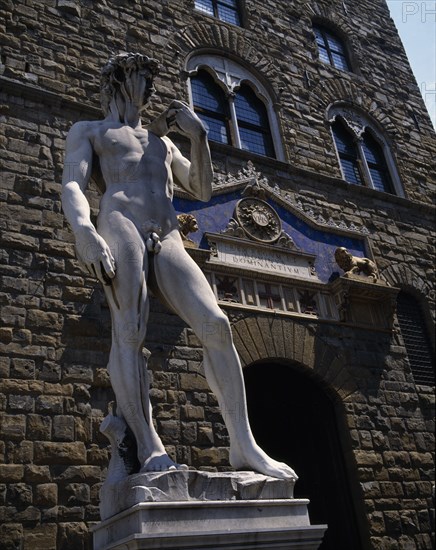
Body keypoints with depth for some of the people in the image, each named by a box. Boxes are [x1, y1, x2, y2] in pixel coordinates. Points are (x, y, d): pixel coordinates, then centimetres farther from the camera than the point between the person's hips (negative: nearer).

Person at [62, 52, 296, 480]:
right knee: (128, 331, -22)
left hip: (168, 241, 4)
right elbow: (72, 186, 2)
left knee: (215, 325, -16)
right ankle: (148, 446, -28)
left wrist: (198, 135, 19)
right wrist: (83, 230, -20)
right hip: (120, 225, -3)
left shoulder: (161, 140, 37)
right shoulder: (88, 131, 22)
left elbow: (202, 190, 31)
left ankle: (242, 445, -16)